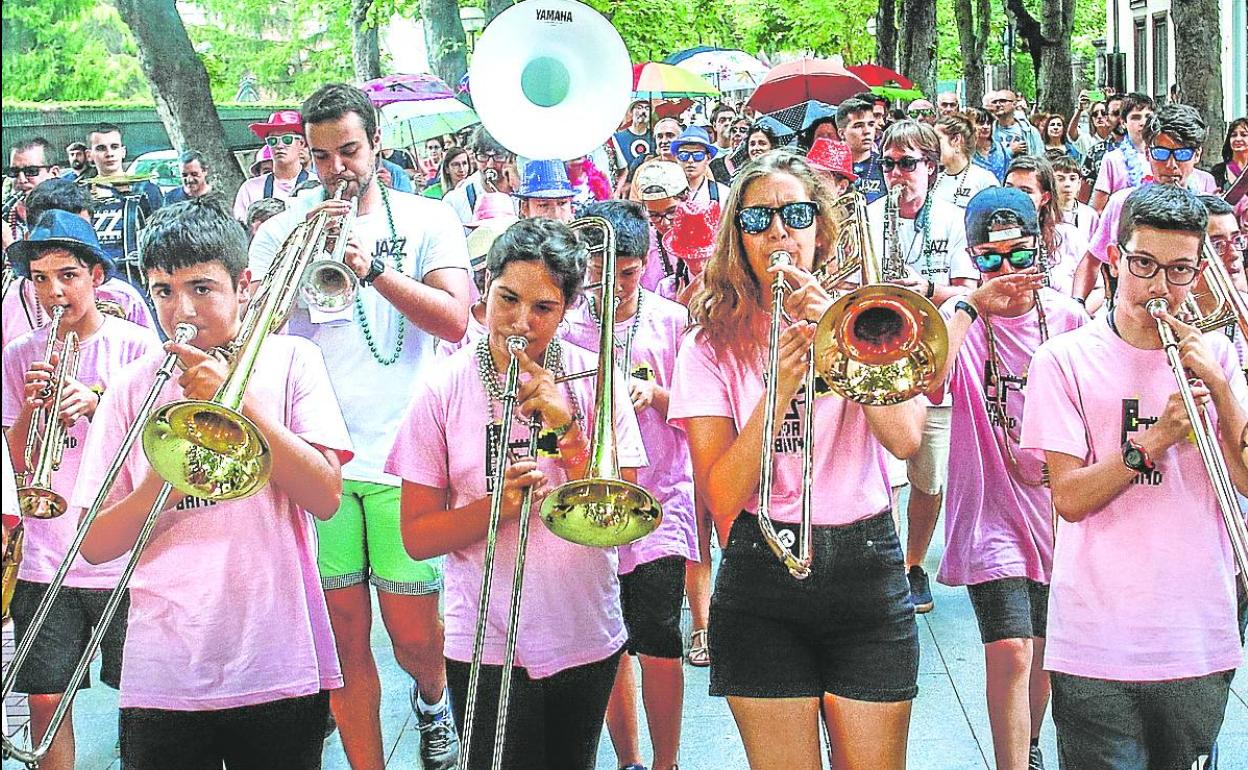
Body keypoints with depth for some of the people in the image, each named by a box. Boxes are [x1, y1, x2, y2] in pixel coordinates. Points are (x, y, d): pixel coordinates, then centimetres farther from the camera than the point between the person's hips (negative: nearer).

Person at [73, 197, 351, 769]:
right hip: (162, 674, 1)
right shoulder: (131, 389, 7)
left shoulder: (290, 361, 3)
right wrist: (158, 486, -16)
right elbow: (94, 546, 3)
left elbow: (325, 498, -8)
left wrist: (240, 399, -13)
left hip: (276, 670, -1)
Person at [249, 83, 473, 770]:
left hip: (403, 460, -1)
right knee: (344, 642, 2)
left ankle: (433, 697, 35)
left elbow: (455, 319, -7)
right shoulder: (283, 230, 11)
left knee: (415, 637, 1)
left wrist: (372, 267, -18)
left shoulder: (426, 220, 7)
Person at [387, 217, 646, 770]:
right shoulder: (443, 389, -6)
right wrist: (499, 503, -22)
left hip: (587, 637, 2)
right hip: (489, 646, -2)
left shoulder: (593, 379, -3)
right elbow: (416, 537, -6)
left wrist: (567, 426, -19)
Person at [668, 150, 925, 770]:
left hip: (867, 575, 1)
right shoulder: (713, 345, 2)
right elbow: (722, 496, -9)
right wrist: (781, 387, -19)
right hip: (764, 582, -1)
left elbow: (904, 438, -11)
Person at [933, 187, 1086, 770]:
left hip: (1056, 502, 4)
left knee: (1042, 645, 19)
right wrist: (972, 305, -27)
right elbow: (929, 385, -29)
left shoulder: (1066, 315, 0)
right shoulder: (963, 316, -9)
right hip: (991, 510, -4)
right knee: (1011, 652, -16)